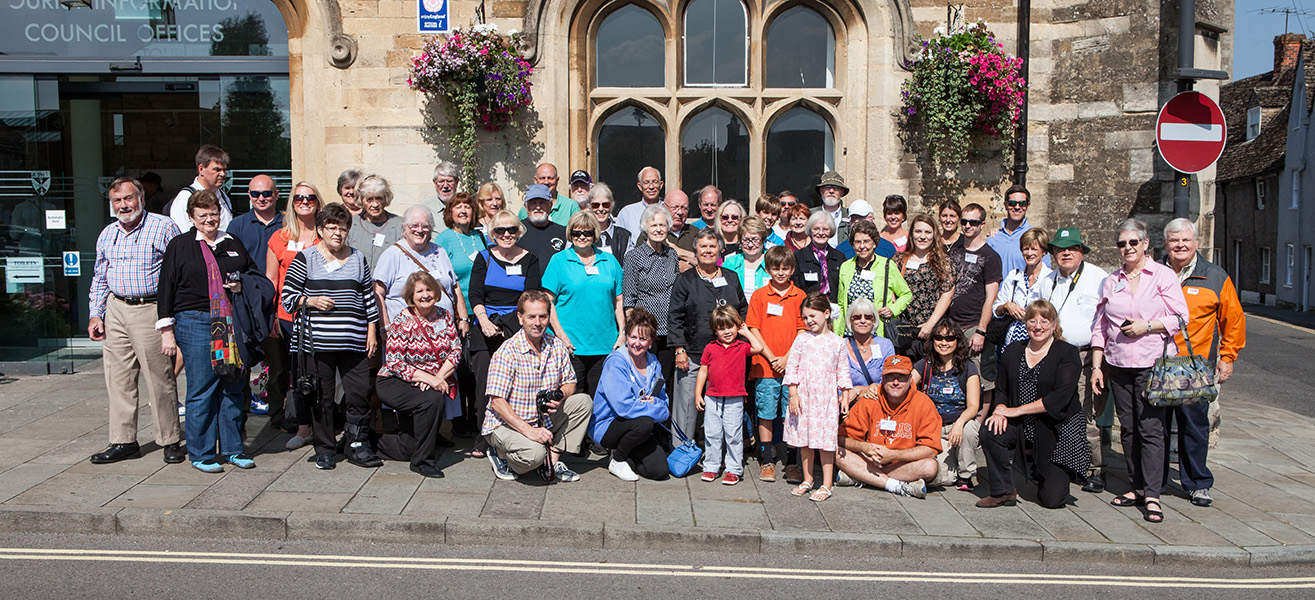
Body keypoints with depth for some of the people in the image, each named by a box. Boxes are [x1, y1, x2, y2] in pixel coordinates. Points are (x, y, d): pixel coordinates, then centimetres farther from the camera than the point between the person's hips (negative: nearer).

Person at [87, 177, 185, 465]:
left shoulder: (163, 228, -3)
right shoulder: (107, 235, 15)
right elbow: (99, 278, 22)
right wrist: (95, 314, 13)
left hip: (151, 310, -6)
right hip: (116, 311, 6)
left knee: (160, 379, -3)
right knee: (119, 380, 7)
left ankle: (170, 441, 7)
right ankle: (124, 441, 17)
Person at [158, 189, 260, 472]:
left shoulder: (233, 244, 15)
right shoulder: (179, 245, 5)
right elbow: (166, 289, 2)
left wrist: (242, 286, 2)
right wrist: (167, 330, -4)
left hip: (233, 322, 4)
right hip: (195, 323, -4)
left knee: (233, 388, 6)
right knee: (202, 390, -2)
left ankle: (232, 449, 16)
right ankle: (201, 454, 9)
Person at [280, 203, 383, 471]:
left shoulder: (358, 259, 14)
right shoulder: (305, 259, 5)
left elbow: (369, 298, 16)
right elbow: (287, 297, 5)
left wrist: (372, 331, 10)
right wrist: (310, 301, -12)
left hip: (355, 343, 2)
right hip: (319, 342, -2)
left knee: (360, 393, -2)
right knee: (322, 396, 2)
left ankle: (357, 445, 11)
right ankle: (324, 449, 15)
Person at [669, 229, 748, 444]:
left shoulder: (731, 278, 13)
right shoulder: (685, 280, 4)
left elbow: (744, 311, 19)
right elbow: (675, 318, 0)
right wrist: (679, 349, -8)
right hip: (693, 356, -3)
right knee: (687, 405, -2)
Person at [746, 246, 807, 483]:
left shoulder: (799, 296, 6)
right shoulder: (759, 295, 4)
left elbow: (803, 331, 3)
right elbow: (754, 330, 1)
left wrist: (787, 357, -8)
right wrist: (771, 357, -7)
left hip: (792, 364, 0)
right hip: (765, 366, 0)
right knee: (765, 414, 4)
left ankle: (792, 463, 12)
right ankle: (767, 461, 14)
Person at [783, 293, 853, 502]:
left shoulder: (837, 342, 4)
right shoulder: (802, 339, 2)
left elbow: (843, 371, 8)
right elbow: (791, 367, 2)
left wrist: (844, 396, 3)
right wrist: (793, 393, -5)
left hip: (827, 397, -1)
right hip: (803, 395, 2)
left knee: (826, 439, -2)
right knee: (804, 438, 9)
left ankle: (827, 484, 7)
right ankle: (807, 479, 23)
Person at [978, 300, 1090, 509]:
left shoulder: (1068, 353, -6)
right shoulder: (1012, 351, 7)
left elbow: (1060, 397, -17)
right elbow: (1003, 390, 10)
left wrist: (1018, 410, -18)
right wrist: (1001, 410, -14)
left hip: (1058, 428, -4)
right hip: (1022, 426, 4)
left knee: (1052, 499, -8)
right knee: (990, 432, -29)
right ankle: (1004, 491, -10)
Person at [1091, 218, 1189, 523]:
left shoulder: (1164, 276, 2)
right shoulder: (1111, 281, 13)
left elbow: (1180, 317, -1)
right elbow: (1099, 327, 14)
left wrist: (1147, 326, -14)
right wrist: (1096, 366, 9)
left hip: (1152, 363, -4)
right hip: (1117, 364, 4)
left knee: (1150, 428, -7)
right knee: (1127, 427, 7)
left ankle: (1152, 495, -4)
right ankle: (1137, 486, 16)